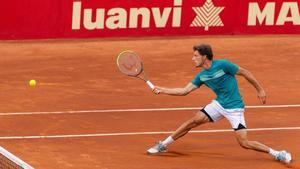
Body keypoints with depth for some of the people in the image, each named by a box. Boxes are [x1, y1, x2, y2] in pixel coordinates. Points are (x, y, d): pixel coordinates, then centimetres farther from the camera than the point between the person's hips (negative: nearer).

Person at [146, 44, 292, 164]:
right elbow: (184, 91, 4)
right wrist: (162, 90, 1)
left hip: (234, 108, -6)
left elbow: (245, 73, -10)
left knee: (244, 143, -15)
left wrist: (260, 90, -7)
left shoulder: (222, 65, -19)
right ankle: (163, 145, 13)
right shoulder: (201, 76, 0)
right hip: (219, 104, 6)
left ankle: (277, 154, -2)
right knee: (193, 121, 0)